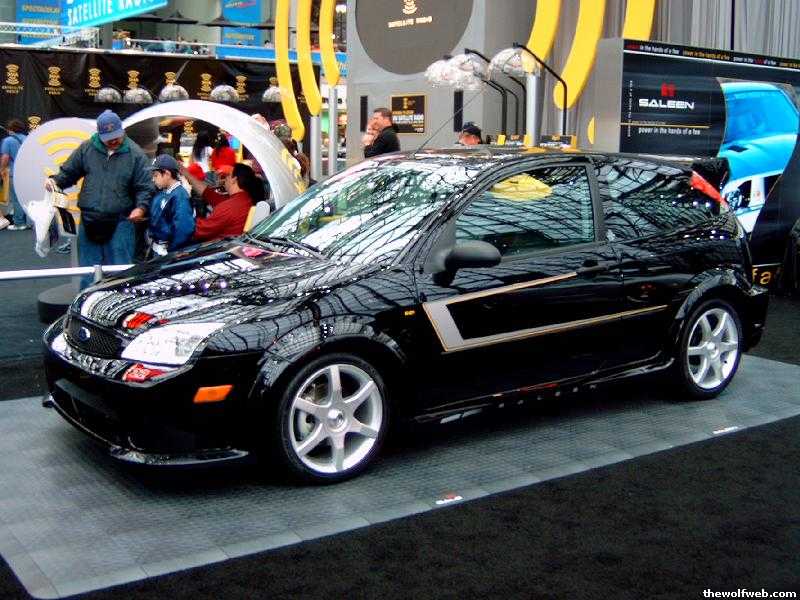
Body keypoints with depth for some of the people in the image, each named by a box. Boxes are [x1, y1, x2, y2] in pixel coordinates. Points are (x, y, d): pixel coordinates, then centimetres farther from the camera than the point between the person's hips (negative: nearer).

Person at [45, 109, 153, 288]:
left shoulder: (135, 154, -3)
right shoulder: (86, 149, 5)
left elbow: (145, 187, -3)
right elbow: (68, 172, 16)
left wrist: (141, 207, -19)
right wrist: (56, 180, -4)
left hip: (120, 222, -3)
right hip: (89, 221, 3)